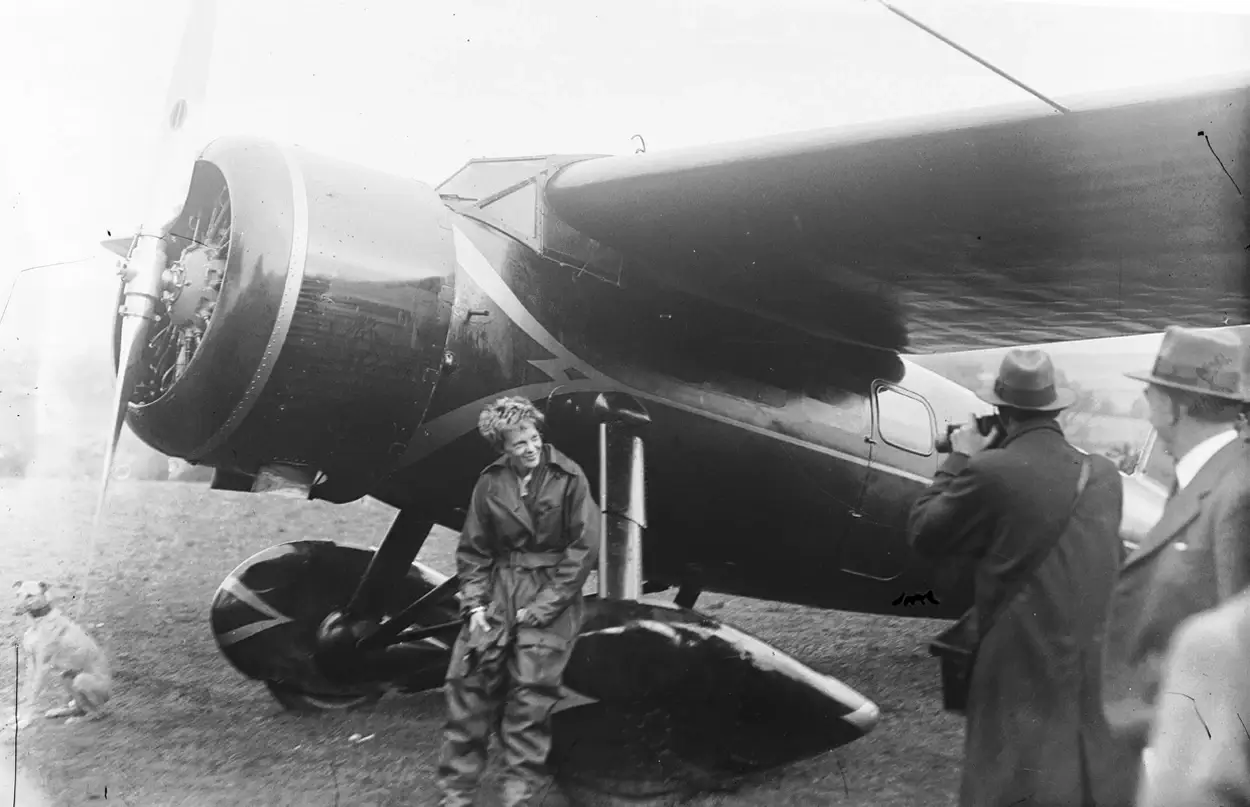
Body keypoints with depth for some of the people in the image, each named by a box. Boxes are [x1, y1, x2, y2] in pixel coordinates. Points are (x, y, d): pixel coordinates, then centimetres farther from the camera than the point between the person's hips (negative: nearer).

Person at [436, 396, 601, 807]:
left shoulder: (569, 478, -7)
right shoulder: (490, 483, 2)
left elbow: (584, 548, -8)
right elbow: (473, 550, 9)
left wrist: (545, 605, -12)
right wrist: (474, 602, -4)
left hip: (550, 598, -3)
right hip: (498, 593, 3)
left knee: (529, 699, -6)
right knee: (469, 685, 0)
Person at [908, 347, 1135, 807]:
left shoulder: (991, 473, -16)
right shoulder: (1104, 475, 2)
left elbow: (923, 535, -4)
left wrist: (959, 461, 6)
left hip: (1023, 675, -5)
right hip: (1104, 674, 6)